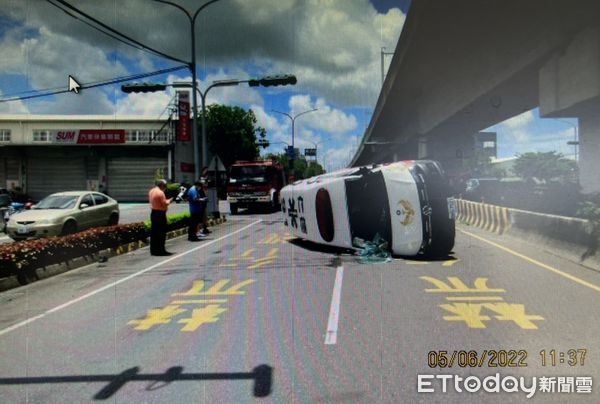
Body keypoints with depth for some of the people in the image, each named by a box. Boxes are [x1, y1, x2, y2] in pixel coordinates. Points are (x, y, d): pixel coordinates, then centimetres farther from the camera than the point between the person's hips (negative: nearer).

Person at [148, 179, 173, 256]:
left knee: (154, 232, 12)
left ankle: (153, 250, 17)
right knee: (161, 233, -3)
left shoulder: (151, 191, 11)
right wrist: (169, 201, 1)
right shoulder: (160, 193, -17)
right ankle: (161, 250, 0)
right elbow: (165, 204, -19)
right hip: (160, 214, -9)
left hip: (153, 212, 9)